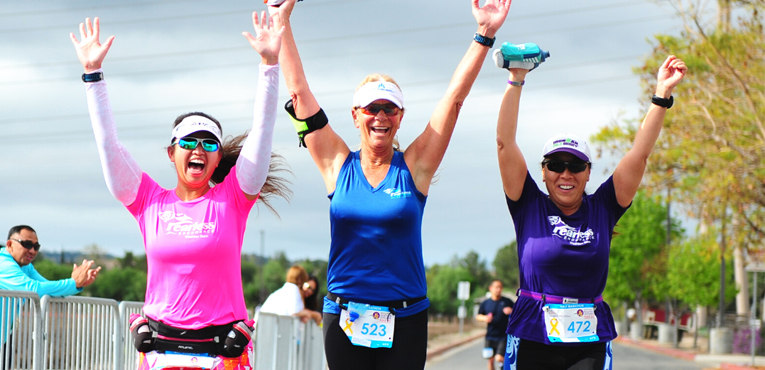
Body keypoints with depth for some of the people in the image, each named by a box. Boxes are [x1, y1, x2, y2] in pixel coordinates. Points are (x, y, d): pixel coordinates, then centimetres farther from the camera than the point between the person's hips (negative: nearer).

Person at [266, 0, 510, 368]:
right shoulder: (339, 166, 4)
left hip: (404, 321, -1)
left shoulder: (414, 167, 2)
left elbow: (455, 97, -1)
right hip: (344, 319, 1)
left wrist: (484, 35, -5)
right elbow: (299, 92, 5)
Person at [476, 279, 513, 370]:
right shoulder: (485, 303, 4)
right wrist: (484, 318, -9)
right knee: (491, 360, 5)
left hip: (503, 336, -2)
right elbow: (478, 316, 13)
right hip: (490, 337, 3)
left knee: (499, 358, -17)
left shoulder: (507, 301, -1)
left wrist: (511, 312, -16)